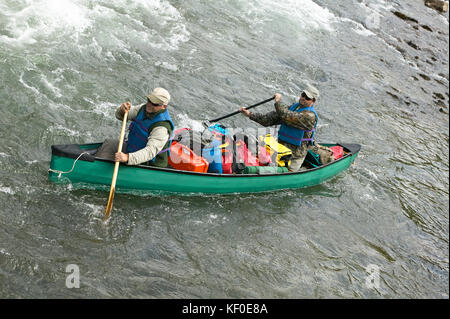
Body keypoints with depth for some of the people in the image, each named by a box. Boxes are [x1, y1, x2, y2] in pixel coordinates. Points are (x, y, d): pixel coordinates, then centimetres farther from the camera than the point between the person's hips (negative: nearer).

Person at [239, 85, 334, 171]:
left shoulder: (310, 115, -15)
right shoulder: (293, 107, 11)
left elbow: (287, 117, -25)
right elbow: (269, 119, 9)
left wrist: (278, 101, -11)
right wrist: (250, 114, 1)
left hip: (295, 154, -7)